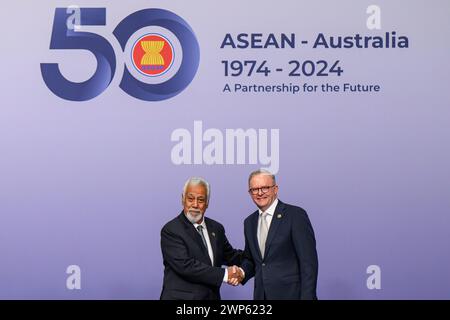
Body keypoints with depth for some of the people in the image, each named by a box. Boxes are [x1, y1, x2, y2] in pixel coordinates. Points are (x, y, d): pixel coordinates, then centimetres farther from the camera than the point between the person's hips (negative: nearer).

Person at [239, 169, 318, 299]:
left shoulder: (296, 215, -10)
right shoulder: (249, 222, 10)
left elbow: (308, 262, -13)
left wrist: (307, 297, -18)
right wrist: (242, 272, -2)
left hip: (291, 294, -5)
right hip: (261, 295, 6)